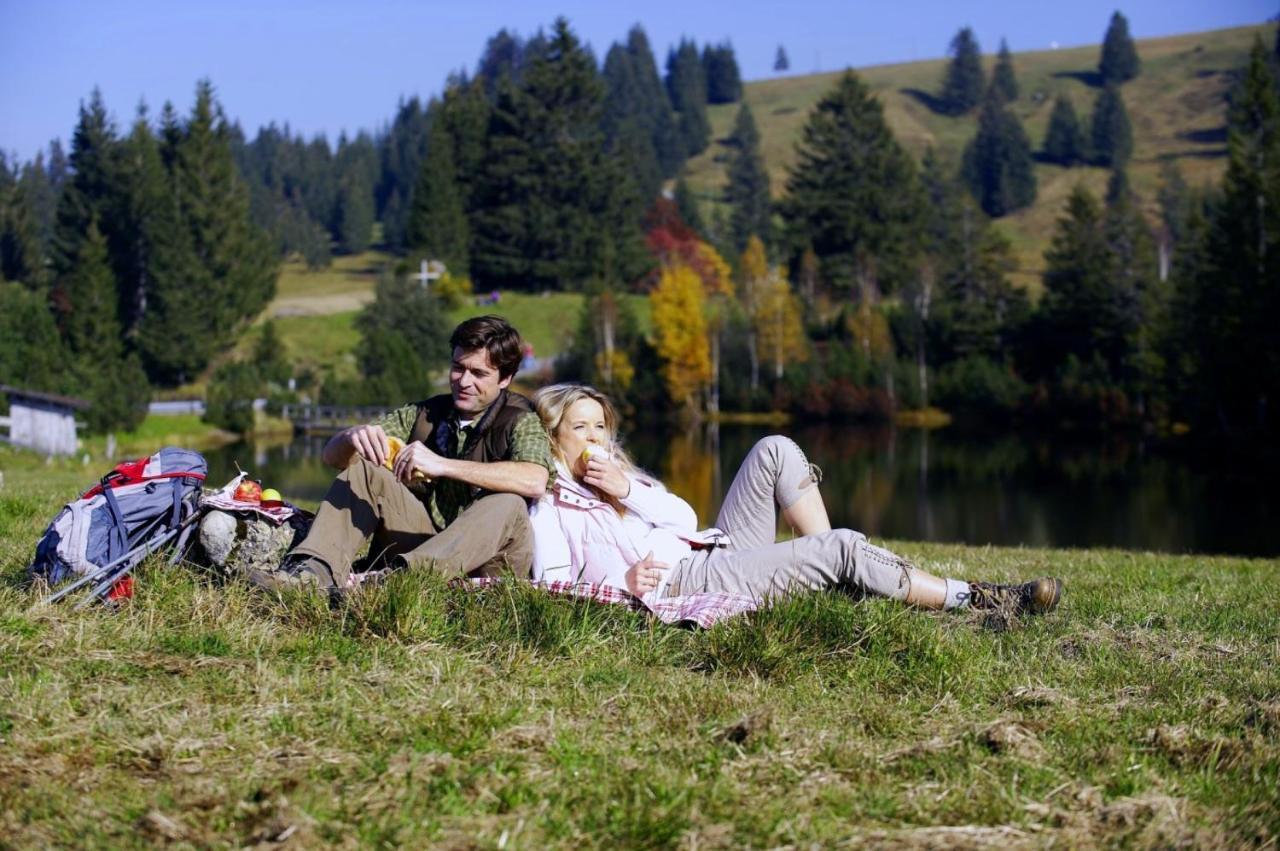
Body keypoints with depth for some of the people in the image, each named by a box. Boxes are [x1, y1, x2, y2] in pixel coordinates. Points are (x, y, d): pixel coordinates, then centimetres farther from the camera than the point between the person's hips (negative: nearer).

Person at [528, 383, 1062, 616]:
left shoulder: (615, 476, 27)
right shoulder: (551, 507, 5)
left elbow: (685, 519, 13)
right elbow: (552, 586, -10)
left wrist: (628, 490, -3)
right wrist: (623, 582, -26)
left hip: (717, 554, 8)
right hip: (681, 582, -8)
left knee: (775, 452, -5)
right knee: (843, 547, -20)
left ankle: (833, 577, -10)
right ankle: (976, 600, -16)